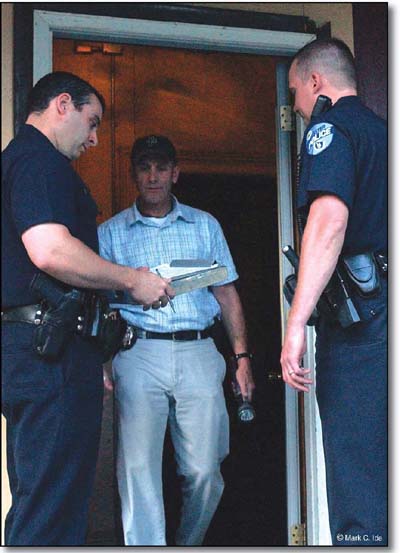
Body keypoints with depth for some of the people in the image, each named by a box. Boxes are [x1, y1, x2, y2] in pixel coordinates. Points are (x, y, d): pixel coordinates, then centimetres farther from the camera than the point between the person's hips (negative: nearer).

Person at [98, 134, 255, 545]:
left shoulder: (205, 225, 15)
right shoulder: (110, 232, 11)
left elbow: (227, 293, 15)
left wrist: (242, 356, 7)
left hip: (198, 354, 1)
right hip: (138, 354, -1)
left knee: (204, 470, 1)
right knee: (138, 467, -11)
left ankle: (189, 545, 24)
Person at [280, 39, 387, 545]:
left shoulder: (330, 127, -5)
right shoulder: (380, 129, 22)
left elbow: (330, 219, -22)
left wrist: (296, 322, -26)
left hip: (359, 322, -9)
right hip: (384, 310, 9)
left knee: (356, 475, -7)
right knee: (383, 468, 14)